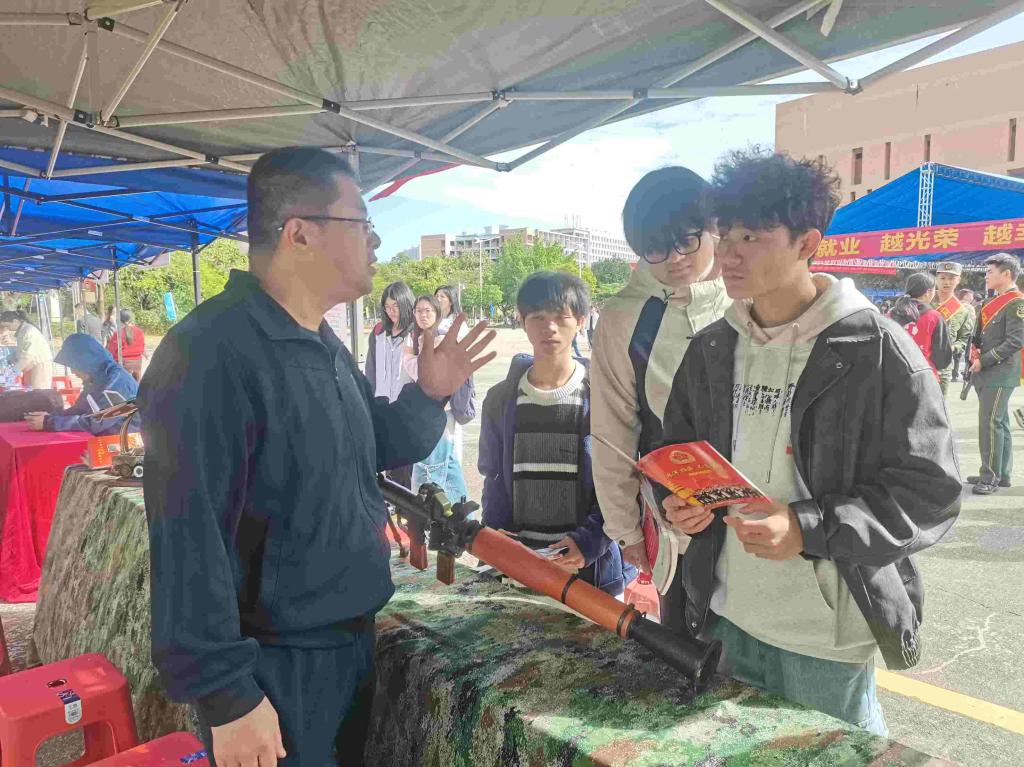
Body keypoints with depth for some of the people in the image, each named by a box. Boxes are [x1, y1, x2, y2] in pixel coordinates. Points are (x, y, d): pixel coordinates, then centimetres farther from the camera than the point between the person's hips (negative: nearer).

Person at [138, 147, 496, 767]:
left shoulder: (324, 345, 7)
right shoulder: (211, 352, -23)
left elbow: (372, 451, 16)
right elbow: (190, 537, -25)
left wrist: (429, 394, 0)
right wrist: (227, 696, -21)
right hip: (274, 669, -8)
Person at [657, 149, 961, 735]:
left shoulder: (878, 351, -14)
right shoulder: (712, 349, 4)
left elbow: (932, 493, -15)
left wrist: (807, 530, -25)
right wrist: (678, 501, -8)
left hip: (829, 628, -5)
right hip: (733, 612, 6)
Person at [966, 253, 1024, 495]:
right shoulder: (994, 302, 16)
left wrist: (983, 361, -18)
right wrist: (974, 356, 5)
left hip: (1000, 374, -9)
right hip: (987, 373, 9)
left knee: (990, 423, -9)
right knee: (999, 423, 13)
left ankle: (991, 477, -4)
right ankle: (1001, 474, 20)